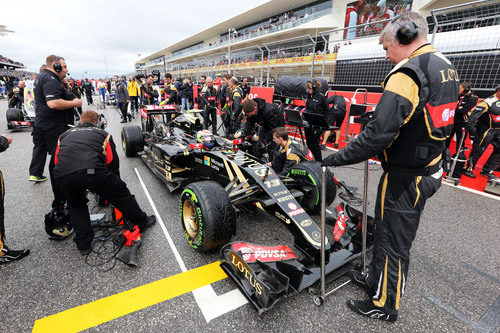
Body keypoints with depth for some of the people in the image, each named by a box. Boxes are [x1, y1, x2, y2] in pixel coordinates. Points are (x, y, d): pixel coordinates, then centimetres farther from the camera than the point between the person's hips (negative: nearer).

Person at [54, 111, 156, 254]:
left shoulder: (65, 134, 33)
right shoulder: (102, 133, 25)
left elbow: (57, 161, 34)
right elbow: (113, 163, 25)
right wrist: (114, 187, 39)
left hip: (63, 175, 3)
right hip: (93, 171, -3)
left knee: (75, 205, 29)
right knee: (121, 194, 18)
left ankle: (83, 245, 28)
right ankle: (142, 222, 32)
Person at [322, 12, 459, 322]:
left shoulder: (407, 74, -21)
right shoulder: (447, 68, 11)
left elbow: (378, 134, -28)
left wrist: (338, 158, -20)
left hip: (404, 178, -9)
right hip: (430, 170, 9)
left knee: (392, 241, 8)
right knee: (389, 233, 22)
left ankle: (385, 305, 30)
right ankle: (377, 281, 43)